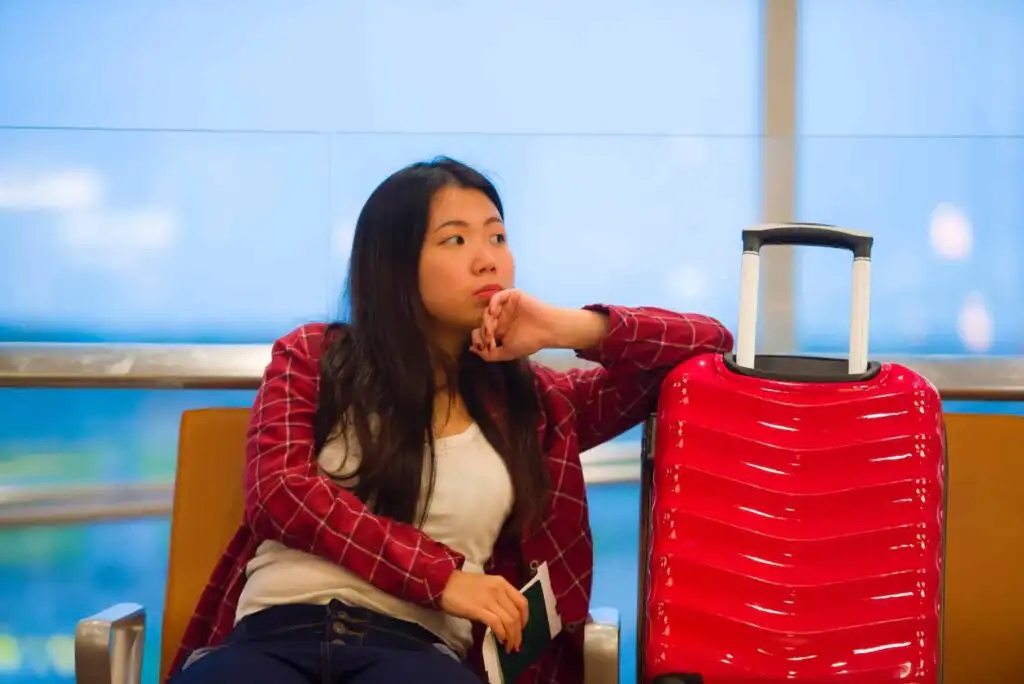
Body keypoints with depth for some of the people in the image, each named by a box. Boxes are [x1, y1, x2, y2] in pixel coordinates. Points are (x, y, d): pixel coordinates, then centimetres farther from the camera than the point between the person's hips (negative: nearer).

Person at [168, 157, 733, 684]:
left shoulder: (532, 403, 19)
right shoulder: (311, 358, 17)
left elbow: (709, 347, 21)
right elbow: (279, 489, 0)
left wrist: (576, 328, 4)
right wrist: (441, 576, -8)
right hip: (274, 631, 0)